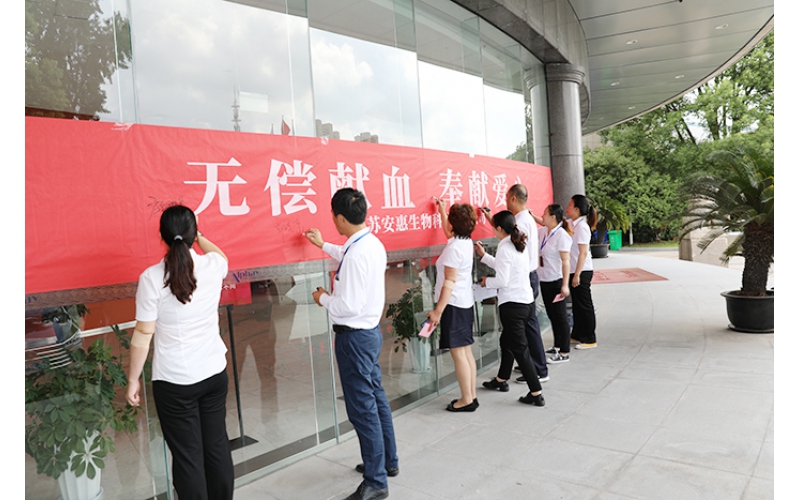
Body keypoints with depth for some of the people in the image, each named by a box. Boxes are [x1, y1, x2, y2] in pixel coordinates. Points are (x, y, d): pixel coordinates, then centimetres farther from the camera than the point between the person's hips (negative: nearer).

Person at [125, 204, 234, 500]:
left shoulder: (152, 277, -13)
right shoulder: (213, 266, -5)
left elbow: (143, 335, -9)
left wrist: (133, 379, 3)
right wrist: (199, 237, 38)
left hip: (174, 381, -3)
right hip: (215, 373, 4)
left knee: (188, 455, 8)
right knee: (217, 445, 16)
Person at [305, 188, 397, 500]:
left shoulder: (356, 254, -26)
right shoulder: (374, 243, 4)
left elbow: (349, 306, -26)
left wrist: (323, 298, -8)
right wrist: (323, 245, 37)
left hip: (355, 336, -10)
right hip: (371, 330, 10)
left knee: (362, 408, 2)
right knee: (376, 397, 22)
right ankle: (387, 460, 39)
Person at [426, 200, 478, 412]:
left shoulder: (454, 247, -18)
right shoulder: (465, 241, 8)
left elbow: (450, 281, -21)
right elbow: (449, 232, 33)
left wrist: (438, 311, -19)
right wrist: (442, 210, 44)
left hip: (454, 305, -9)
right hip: (466, 303, 9)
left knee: (458, 353, -3)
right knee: (466, 351, 13)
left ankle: (467, 400, 4)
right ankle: (471, 396, 20)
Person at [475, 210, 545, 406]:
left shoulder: (504, 248, -17)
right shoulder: (521, 245, 10)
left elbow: (502, 280, -19)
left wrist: (486, 281, 0)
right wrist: (484, 255, 27)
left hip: (512, 304, -10)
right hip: (526, 300, 10)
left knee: (520, 348, -2)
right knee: (507, 340, 24)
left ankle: (536, 394, 2)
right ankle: (501, 380, 41)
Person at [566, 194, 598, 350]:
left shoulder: (581, 226, -18)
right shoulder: (571, 224, 8)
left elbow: (583, 253, -21)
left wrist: (577, 274, -21)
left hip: (582, 272, -9)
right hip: (574, 271, 9)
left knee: (584, 305, 1)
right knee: (576, 304, 17)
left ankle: (590, 340, 12)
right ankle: (577, 335, 29)